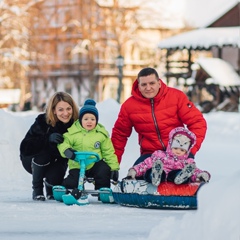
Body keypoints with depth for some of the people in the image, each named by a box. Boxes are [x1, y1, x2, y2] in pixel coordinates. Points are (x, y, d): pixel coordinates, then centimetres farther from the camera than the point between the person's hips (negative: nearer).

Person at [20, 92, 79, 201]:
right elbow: (25, 148, -32)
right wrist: (48, 139, -44)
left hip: (58, 160, 1)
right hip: (33, 162, -1)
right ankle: (37, 190, -12)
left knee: (55, 178, -29)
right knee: (43, 152, -34)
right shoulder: (43, 121, -25)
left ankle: (50, 188, 11)